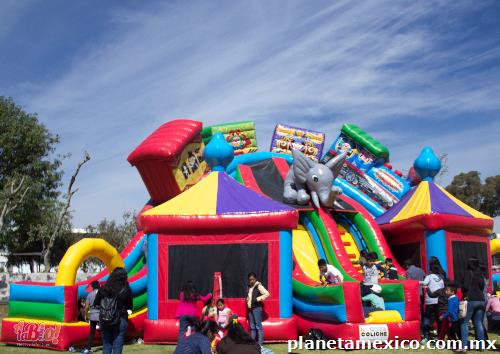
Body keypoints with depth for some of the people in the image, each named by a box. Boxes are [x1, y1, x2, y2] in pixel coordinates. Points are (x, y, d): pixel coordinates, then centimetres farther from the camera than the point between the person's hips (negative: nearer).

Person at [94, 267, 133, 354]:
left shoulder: (103, 289, -4)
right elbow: (130, 308, -1)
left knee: (106, 346, 13)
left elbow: (95, 304, 3)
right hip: (120, 321, -2)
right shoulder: (126, 291, -9)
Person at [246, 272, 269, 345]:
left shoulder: (259, 286, -7)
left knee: (258, 326, -7)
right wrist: (247, 300, 10)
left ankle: (260, 342, -5)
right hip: (250, 308, 7)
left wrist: (258, 299, -17)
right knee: (252, 327, 10)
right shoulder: (249, 287, 15)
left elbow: (267, 294, -15)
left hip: (257, 308, -7)